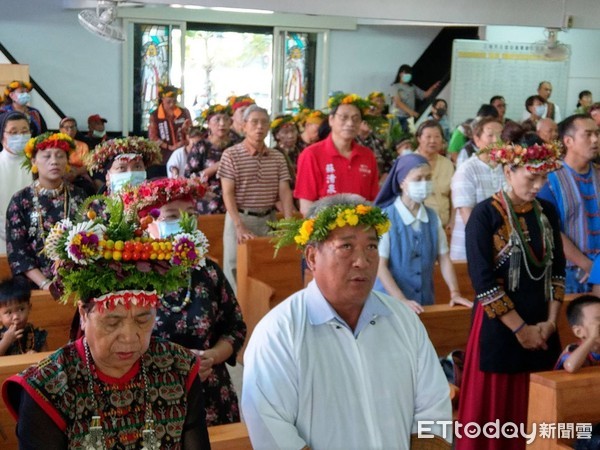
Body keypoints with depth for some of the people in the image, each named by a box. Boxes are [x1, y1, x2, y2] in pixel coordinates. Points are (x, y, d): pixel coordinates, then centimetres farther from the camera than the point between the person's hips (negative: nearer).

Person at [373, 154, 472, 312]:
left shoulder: (433, 217, 4)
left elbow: (444, 259, 5)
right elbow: (380, 265, -14)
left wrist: (455, 293, -6)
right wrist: (401, 300, -21)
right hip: (391, 302, -5)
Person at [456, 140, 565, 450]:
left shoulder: (547, 212, 6)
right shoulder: (485, 214, -11)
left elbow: (557, 269, 9)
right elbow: (483, 280, -15)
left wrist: (550, 321, -2)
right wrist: (520, 328, -12)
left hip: (541, 328, 5)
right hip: (498, 326, -5)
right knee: (493, 407, 3)